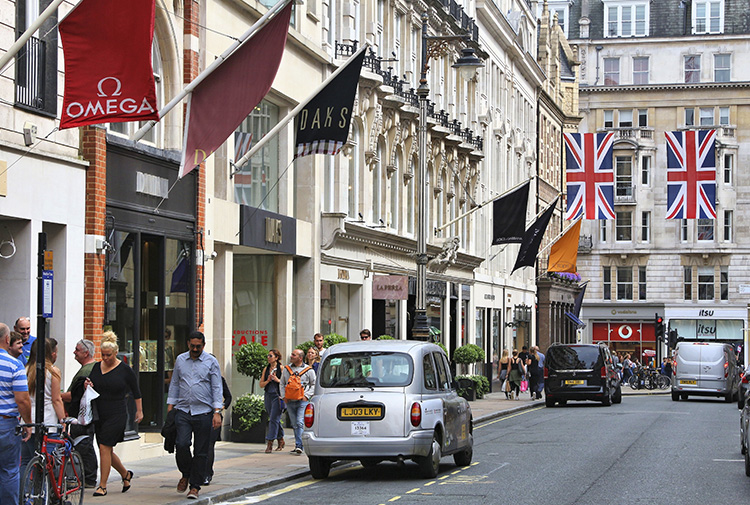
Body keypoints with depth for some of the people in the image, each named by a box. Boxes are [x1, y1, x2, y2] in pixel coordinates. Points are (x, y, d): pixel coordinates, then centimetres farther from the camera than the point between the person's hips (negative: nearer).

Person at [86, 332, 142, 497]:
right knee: (106, 451, 10)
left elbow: (136, 392, 6)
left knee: (104, 448, -12)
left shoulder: (125, 370, -4)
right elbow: (91, 387, 18)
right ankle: (125, 474, 34)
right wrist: (87, 386, -5)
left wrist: (139, 411, 8)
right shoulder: (96, 367, 8)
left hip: (116, 415, -5)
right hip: (99, 415, 5)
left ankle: (102, 486, -6)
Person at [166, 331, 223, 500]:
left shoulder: (211, 362, 1)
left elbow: (217, 388, 0)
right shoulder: (180, 360, 10)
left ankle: (195, 486, 10)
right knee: (181, 444, -14)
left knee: (200, 452, 0)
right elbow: (174, 384, 16)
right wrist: (170, 407, 10)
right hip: (183, 410, 2)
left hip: (203, 412, -2)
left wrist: (217, 412, -8)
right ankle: (186, 475, 13)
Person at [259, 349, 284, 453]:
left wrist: (277, 380, -16)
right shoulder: (266, 369, 13)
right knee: (275, 419, 12)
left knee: (274, 419, -12)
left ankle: (270, 443, -14)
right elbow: (261, 384, 13)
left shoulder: (281, 368, -3)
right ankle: (281, 440, 24)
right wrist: (268, 380, -5)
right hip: (268, 395, 6)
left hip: (277, 396, -6)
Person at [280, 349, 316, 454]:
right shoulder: (286, 369, 13)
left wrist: (307, 396, -6)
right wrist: (284, 396, 5)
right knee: (295, 424, 8)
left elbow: (314, 385, 5)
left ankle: (299, 446, -20)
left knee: (300, 423, -16)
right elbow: (282, 384, 19)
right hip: (290, 401, 4)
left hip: (302, 401, -4)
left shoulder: (308, 370, 2)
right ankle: (298, 445, 16)